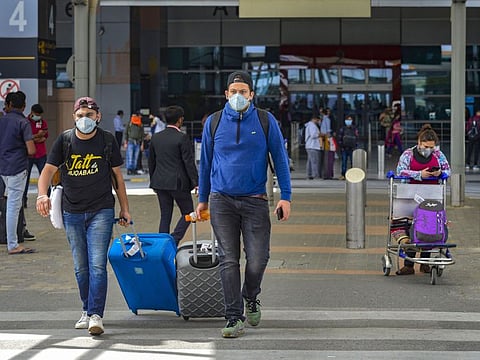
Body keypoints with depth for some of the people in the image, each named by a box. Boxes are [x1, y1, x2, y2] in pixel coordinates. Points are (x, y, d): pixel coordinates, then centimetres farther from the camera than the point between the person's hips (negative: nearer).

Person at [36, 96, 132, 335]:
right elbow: (48, 170, -4)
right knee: (80, 267, 10)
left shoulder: (107, 140, 1)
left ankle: (95, 315, -16)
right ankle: (86, 310, 26)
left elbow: (117, 175, 9)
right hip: (72, 212, 2)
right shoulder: (64, 141, 1)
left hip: (101, 210, -2)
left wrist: (124, 208, 10)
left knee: (97, 265, -13)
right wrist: (42, 194, -23)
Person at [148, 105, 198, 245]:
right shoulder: (182, 138, -11)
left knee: (165, 216, 12)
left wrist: (154, 182, 23)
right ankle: (173, 241, -10)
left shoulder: (156, 137, 7)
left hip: (160, 182, 6)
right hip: (178, 183, -6)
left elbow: (151, 162, 14)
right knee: (187, 213, 6)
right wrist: (195, 182, -6)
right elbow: (189, 162, -12)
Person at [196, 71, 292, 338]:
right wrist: (203, 199, 18)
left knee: (258, 259, -4)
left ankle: (251, 298, 27)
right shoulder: (214, 122, 5)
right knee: (229, 261, -1)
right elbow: (206, 162, 15)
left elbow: (280, 158, 3)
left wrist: (286, 196, -5)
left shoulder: (266, 121, 1)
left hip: (255, 201, -1)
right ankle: (234, 318, 4)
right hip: (222, 200, 1)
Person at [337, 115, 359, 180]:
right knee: (344, 162, 0)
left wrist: (355, 146, 0)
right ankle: (343, 175, 4)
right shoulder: (342, 129, 7)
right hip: (344, 148, 0)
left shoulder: (355, 129, 9)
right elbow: (340, 138, 7)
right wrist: (341, 147, -2)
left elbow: (357, 138, 9)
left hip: (352, 149, 0)